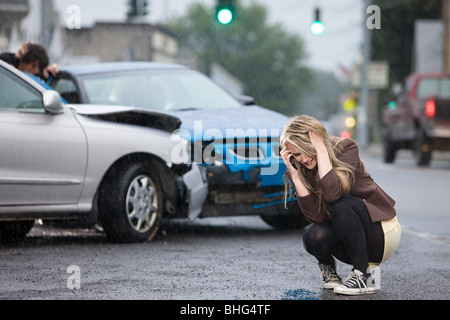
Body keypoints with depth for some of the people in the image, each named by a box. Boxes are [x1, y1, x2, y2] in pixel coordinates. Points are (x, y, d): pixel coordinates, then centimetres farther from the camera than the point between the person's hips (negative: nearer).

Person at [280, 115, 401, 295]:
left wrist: (321, 149, -29)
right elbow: (317, 217, -19)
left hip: (382, 234, -4)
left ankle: (363, 276, -22)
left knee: (339, 203, -31)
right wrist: (295, 176, -23)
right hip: (350, 243, 4)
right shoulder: (303, 171, -5)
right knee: (314, 236, -29)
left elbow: (333, 193, -35)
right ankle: (327, 265, 7)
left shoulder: (346, 148, -17)